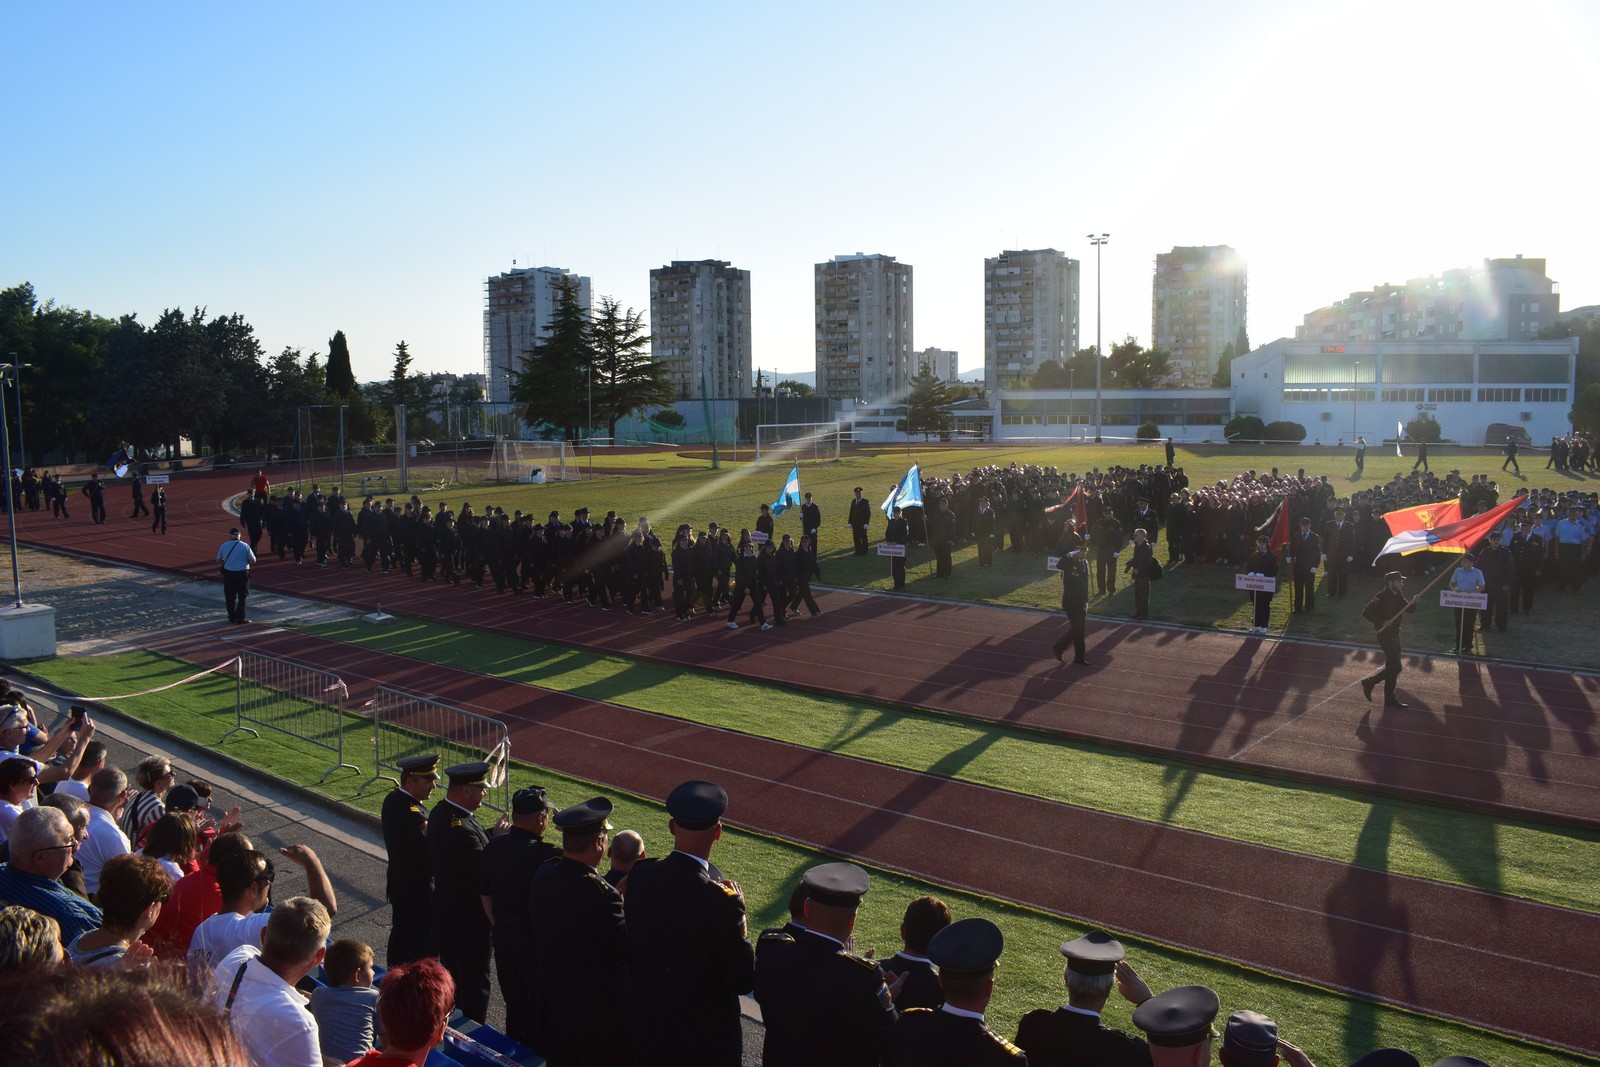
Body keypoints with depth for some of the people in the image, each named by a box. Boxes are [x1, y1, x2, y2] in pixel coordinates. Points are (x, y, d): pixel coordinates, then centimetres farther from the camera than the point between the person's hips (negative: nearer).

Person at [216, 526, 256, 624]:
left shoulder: (224, 546, 0)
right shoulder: (245, 546, -8)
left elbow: (218, 560, 10)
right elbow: (253, 560, -7)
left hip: (228, 573, 2)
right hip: (242, 573, -2)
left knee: (230, 596, 15)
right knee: (242, 596, 6)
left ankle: (232, 617, 20)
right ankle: (240, 618, 4)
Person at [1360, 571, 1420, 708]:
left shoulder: (1398, 596, 8)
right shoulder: (1382, 597, -18)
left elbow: (1409, 610, 8)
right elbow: (1366, 613, -23)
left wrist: (1413, 602, -12)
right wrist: (1382, 623, -24)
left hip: (1394, 634, 9)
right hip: (1386, 635, -9)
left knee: (1392, 667, 12)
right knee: (1395, 667, -11)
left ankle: (1389, 698, 19)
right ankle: (1369, 682, 5)